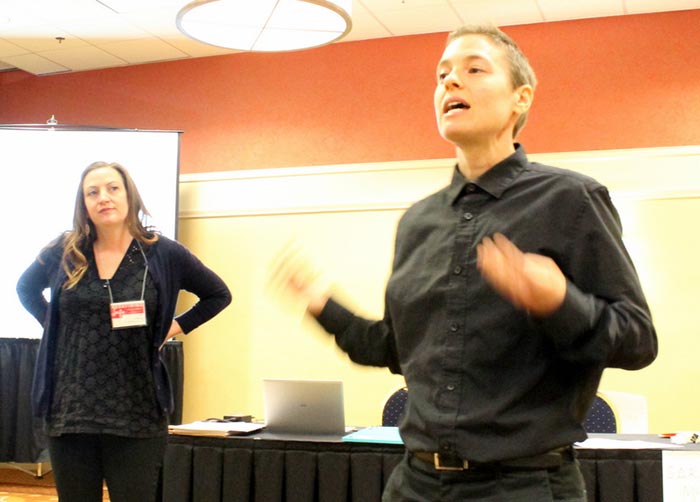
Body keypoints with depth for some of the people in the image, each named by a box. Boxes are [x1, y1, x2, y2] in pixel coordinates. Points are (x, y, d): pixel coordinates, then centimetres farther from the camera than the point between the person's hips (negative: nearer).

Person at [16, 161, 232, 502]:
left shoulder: (163, 253, -2)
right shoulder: (63, 252, 3)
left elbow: (218, 295, 11)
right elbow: (26, 288, 23)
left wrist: (176, 327, 2)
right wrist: (51, 323, 9)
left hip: (138, 416, -2)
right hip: (70, 412, 2)